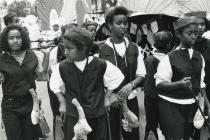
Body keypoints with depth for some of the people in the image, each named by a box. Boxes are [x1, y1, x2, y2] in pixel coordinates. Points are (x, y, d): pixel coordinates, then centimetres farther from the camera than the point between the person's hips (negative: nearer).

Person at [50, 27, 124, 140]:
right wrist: (62, 102, 7)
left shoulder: (100, 65, -12)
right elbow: (56, 85, 12)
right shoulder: (62, 67, -8)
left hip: (97, 117, 0)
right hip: (73, 117, 1)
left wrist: (106, 97, 5)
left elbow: (115, 78, 5)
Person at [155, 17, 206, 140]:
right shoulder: (169, 58, -12)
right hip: (172, 107, -5)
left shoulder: (199, 57, 5)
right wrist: (180, 83, -28)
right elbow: (160, 83, -14)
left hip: (193, 106, 5)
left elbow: (201, 84, 11)